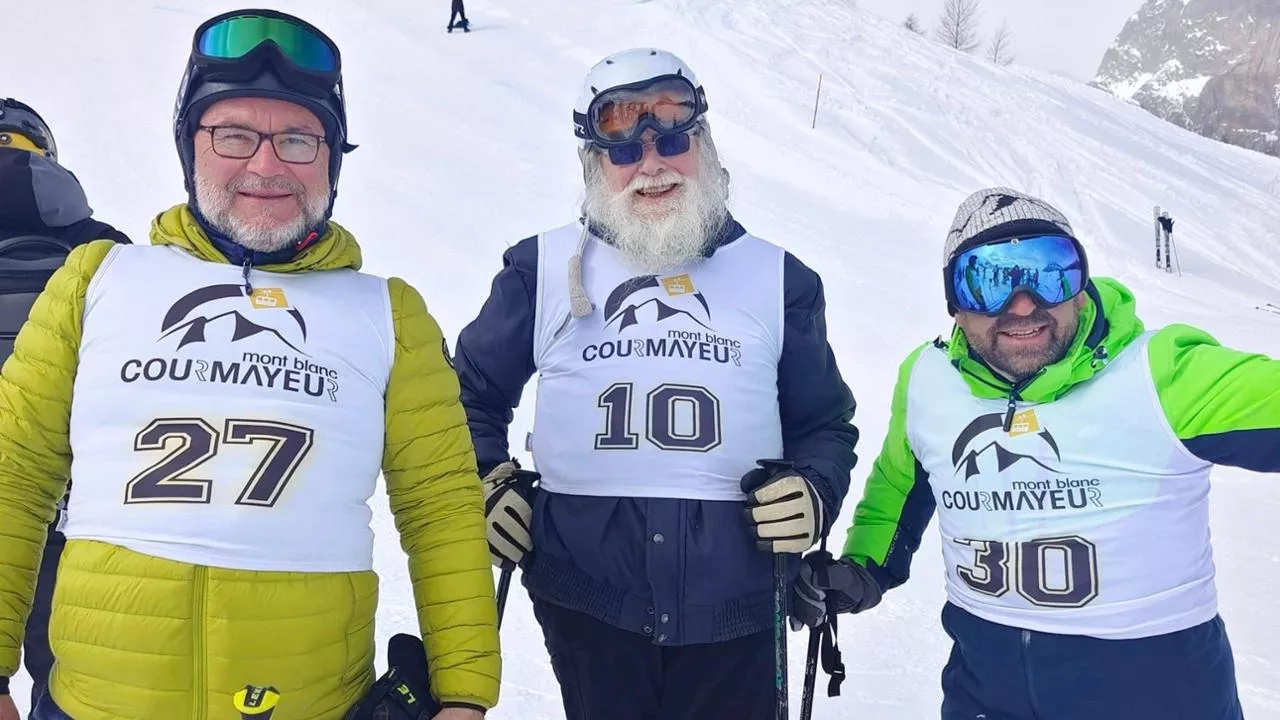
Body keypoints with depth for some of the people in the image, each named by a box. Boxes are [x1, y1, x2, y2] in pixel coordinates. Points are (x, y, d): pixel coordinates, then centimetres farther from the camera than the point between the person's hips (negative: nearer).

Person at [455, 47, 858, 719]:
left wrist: (814, 490, -5)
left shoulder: (777, 278, 6)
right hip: (584, 598, 0)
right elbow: (472, 394, 16)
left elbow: (824, 423, 14)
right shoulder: (543, 268, 4)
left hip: (732, 603, 1)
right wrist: (485, 483, 1)